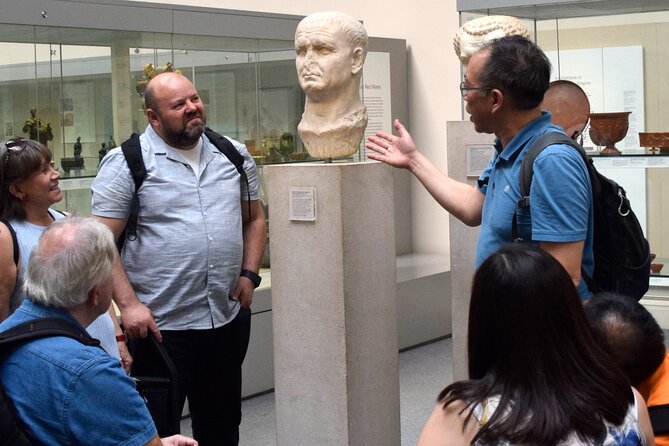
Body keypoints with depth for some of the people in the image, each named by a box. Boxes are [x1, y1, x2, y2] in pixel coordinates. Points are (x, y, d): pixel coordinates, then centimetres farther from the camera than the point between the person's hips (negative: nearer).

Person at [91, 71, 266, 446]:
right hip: (159, 325, -4)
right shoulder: (126, 163, -7)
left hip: (229, 319, 5)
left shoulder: (234, 155, 8)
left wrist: (249, 274, 3)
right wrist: (129, 304, -17)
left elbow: (254, 218, 17)